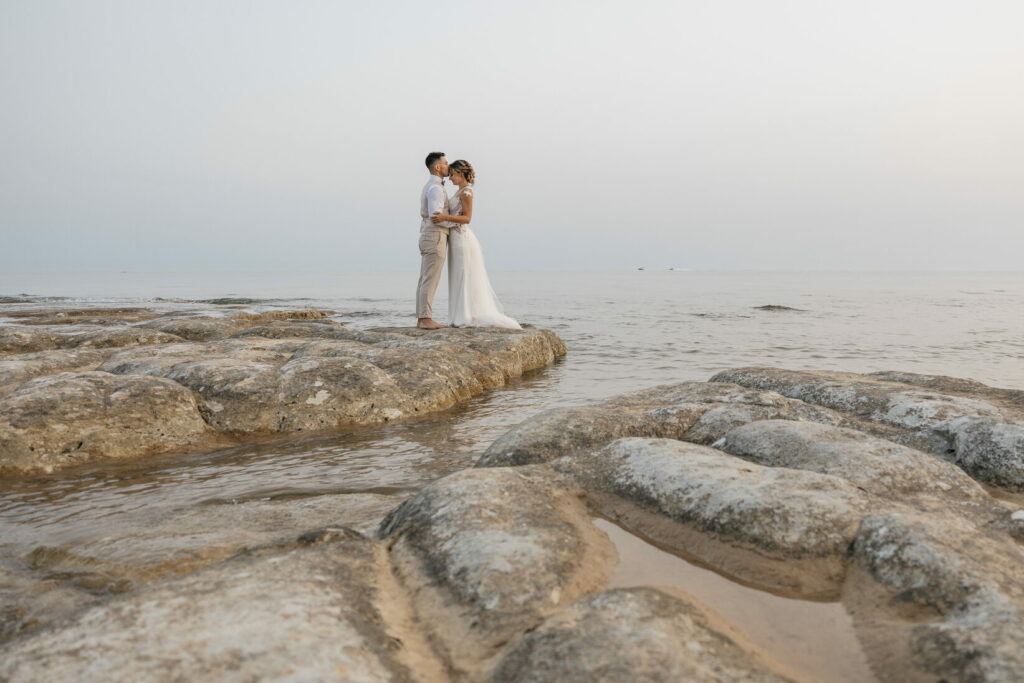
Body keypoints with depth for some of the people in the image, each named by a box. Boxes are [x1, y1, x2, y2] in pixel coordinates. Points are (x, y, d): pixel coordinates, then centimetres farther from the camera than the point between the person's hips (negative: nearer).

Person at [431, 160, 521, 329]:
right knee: (461, 280, 10)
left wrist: (445, 217, -28)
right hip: (457, 238, 10)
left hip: (462, 238, -10)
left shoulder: (466, 192, -12)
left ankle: (467, 317, -4)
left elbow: (467, 218, -19)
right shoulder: (461, 191, 17)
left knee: (465, 279, -7)